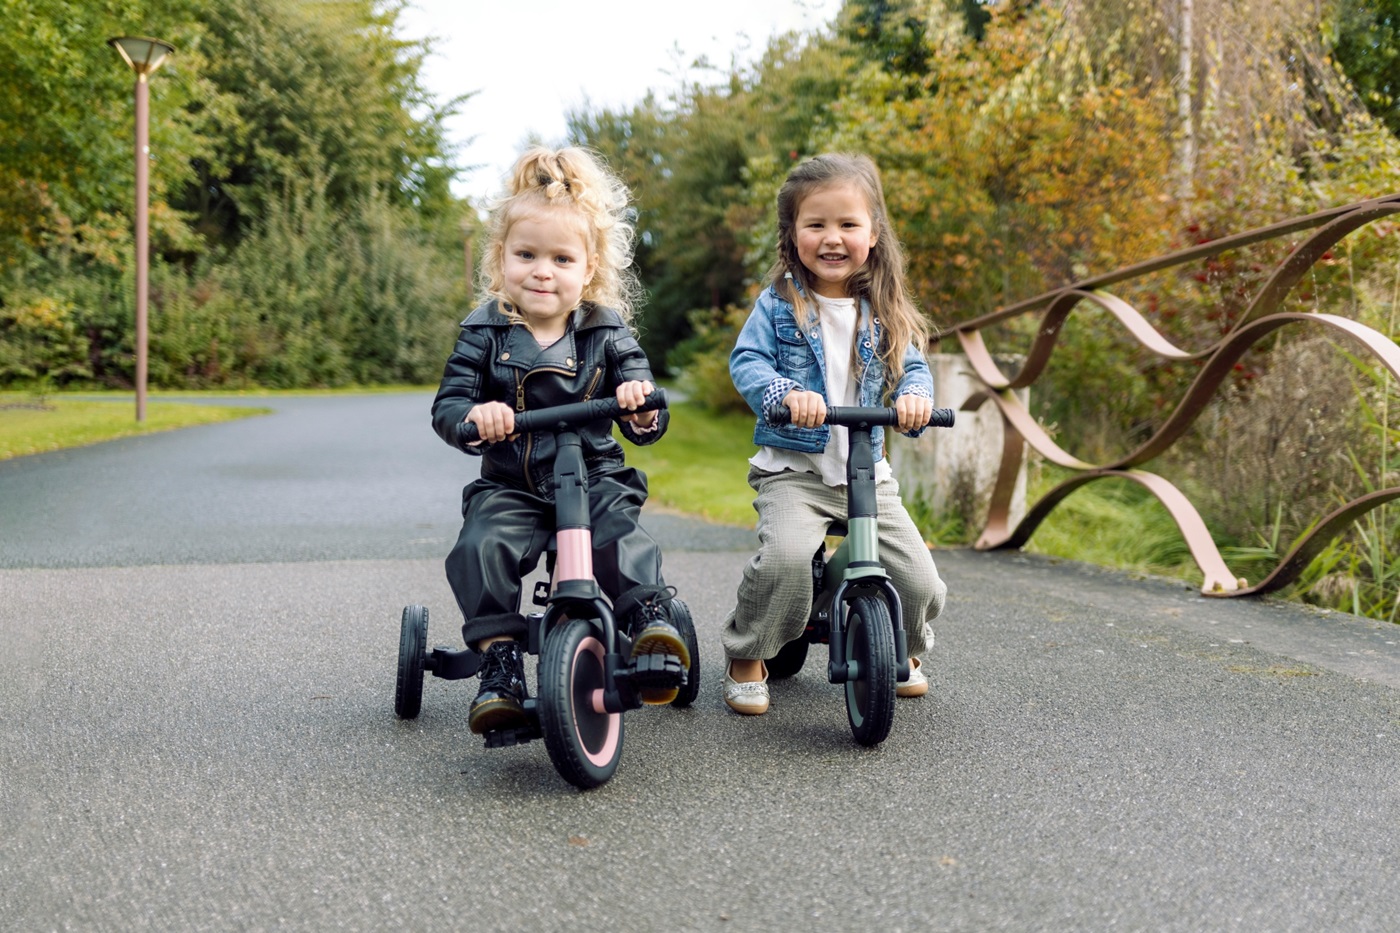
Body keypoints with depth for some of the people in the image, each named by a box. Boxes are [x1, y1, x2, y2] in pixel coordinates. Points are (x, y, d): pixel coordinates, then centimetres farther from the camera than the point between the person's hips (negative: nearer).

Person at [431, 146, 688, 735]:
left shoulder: (608, 333, 3)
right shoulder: (485, 333, 2)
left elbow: (645, 429, 1)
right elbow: (446, 405, -4)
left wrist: (642, 404, -24)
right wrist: (474, 416, -29)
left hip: (596, 480, 0)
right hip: (511, 486, 0)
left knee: (623, 540, -30)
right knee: (481, 548, -25)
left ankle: (651, 619, -18)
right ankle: (500, 657, -19)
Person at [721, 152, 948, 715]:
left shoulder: (883, 312, 9)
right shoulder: (779, 304, -1)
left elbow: (911, 366, 6)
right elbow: (747, 361, -9)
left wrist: (914, 395, -18)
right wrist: (785, 392, -30)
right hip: (792, 468, -3)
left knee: (920, 581, -4)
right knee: (786, 556, -31)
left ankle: (902, 650, 31)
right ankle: (746, 658, -4)